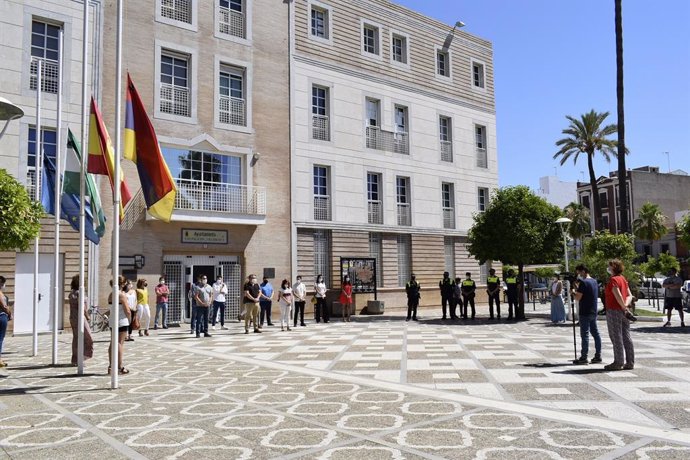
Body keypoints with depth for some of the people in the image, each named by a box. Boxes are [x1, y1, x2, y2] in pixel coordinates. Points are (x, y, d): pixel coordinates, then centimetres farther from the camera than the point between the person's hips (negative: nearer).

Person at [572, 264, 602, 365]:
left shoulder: (583, 282, -16)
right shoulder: (594, 281, 12)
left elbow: (578, 298, -18)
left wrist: (573, 292, 2)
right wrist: (578, 288, 14)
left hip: (585, 313, -9)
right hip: (594, 312, 9)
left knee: (585, 334, -6)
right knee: (595, 333, 11)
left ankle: (583, 357, -4)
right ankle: (598, 356, 14)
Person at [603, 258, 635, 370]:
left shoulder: (613, 280, -13)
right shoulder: (623, 279, 14)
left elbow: (618, 296, -22)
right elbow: (629, 296, 11)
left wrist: (624, 307, -13)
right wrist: (625, 306, -1)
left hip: (614, 311, -8)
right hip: (623, 311, 8)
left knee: (616, 337, -2)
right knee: (626, 337, 10)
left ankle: (618, 362, 1)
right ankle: (630, 362, 13)